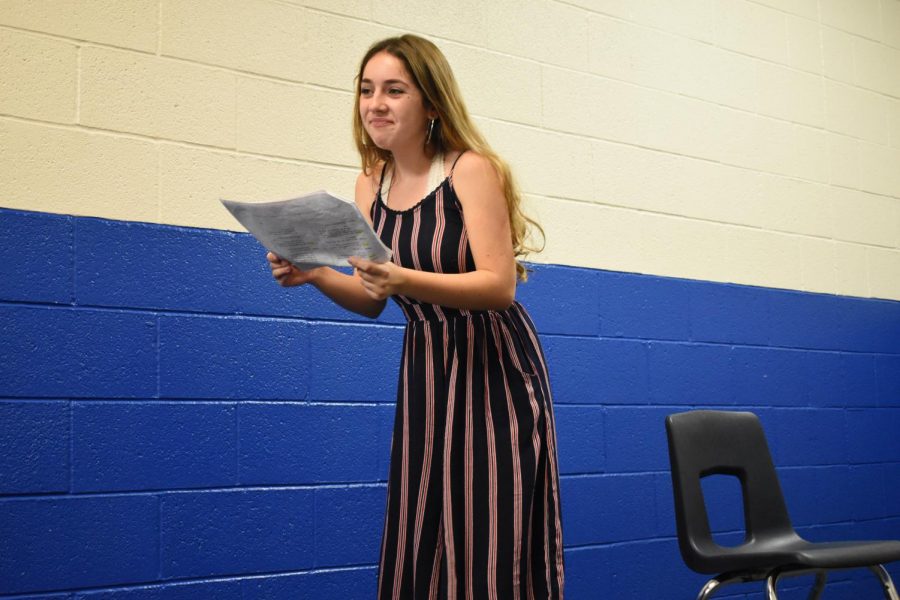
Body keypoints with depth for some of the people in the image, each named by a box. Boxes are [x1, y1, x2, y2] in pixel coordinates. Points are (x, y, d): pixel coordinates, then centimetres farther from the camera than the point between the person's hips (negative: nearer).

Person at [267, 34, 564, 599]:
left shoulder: (472, 169, -13)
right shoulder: (371, 184, 5)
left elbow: (500, 285, -20)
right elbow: (373, 299, 9)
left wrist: (406, 281, -34)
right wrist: (316, 274, -10)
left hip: (494, 368, -5)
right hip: (426, 369, 5)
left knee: (492, 539, -5)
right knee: (421, 538, 7)